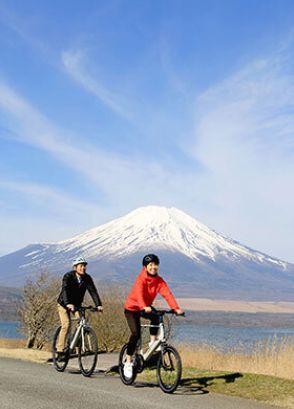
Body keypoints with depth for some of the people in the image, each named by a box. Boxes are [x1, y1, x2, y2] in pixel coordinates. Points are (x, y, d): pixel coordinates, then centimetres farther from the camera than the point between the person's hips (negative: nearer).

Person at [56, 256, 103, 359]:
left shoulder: (87, 278, -12)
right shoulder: (68, 276, -23)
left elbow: (93, 291, -20)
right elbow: (65, 290, -37)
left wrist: (98, 305, -34)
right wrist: (68, 304, -54)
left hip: (77, 304, 4)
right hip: (64, 304, -4)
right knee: (66, 324, -20)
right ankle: (60, 350, -14)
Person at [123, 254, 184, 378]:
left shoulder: (159, 281, -11)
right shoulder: (141, 279, -24)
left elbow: (167, 294, -23)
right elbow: (139, 294, -41)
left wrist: (176, 308, -38)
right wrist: (144, 307, -59)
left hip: (146, 308, 4)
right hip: (132, 308, -4)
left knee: (156, 317, -29)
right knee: (136, 334, -17)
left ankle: (153, 342, -10)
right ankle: (128, 362, -4)